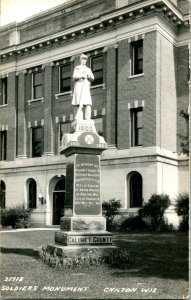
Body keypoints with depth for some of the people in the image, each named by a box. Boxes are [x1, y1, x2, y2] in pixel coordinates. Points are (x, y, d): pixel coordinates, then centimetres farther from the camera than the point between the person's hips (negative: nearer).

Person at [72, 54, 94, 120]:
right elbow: (74, 77, -2)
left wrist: (89, 76, -11)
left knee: (88, 104, -12)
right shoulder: (77, 68, 14)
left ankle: (88, 120, -17)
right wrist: (82, 76, -17)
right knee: (80, 103, -16)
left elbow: (92, 79, 12)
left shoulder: (88, 69, 25)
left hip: (86, 88, 4)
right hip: (79, 86, -4)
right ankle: (79, 120, -19)